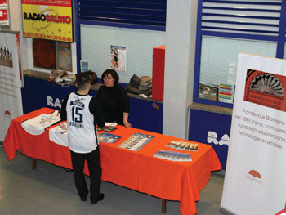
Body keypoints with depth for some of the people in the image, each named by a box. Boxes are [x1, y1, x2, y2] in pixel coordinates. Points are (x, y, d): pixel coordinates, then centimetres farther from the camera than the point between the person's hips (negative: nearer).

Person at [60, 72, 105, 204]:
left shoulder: (68, 98, -8)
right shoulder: (92, 102, -21)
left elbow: (62, 117, 7)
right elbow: (101, 124, -12)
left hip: (74, 143, 4)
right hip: (89, 144, -4)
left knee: (77, 170, 21)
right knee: (95, 171, 16)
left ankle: (82, 195, 38)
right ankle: (95, 197, 27)